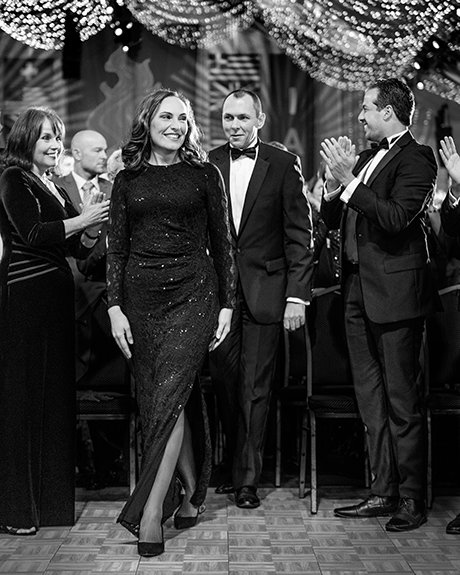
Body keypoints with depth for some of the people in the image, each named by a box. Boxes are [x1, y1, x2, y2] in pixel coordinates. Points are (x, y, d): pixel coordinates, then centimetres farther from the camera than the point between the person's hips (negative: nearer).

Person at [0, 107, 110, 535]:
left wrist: (89, 230, -3)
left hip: (54, 296, 8)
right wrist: (81, 220, -15)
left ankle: (50, 496, 20)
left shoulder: (53, 186, 19)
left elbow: (77, 248, 17)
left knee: (55, 393, 11)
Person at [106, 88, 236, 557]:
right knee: (168, 400, 6)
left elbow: (222, 243, 6)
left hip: (193, 292, -2)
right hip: (142, 295, 3)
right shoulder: (127, 181, 10)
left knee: (169, 395, -12)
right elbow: (116, 250, 7)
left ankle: (150, 511, -11)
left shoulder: (204, 175, 6)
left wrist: (226, 304, 2)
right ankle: (191, 492, 21)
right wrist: (115, 307, -2)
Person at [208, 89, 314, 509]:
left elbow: (300, 234, -2)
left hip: (264, 292, -2)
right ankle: (234, 465, 25)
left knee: (255, 388, 3)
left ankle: (247, 478, 13)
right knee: (224, 383, 8)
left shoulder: (284, 165, -1)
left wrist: (297, 296, -8)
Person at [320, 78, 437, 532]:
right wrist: (335, 184, -1)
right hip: (359, 291, 9)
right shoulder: (367, 158, 17)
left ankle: (411, 499, 9)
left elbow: (397, 218, -22)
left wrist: (349, 182, -20)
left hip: (395, 293, -8)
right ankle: (382, 492, 21)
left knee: (402, 400, -1)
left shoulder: (415, 158, -8)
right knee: (371, 398, 12)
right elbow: (331, 219, 16)